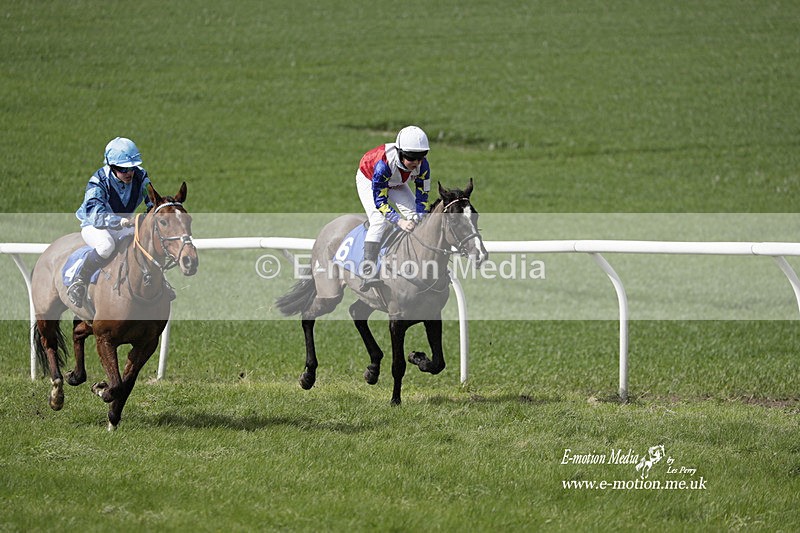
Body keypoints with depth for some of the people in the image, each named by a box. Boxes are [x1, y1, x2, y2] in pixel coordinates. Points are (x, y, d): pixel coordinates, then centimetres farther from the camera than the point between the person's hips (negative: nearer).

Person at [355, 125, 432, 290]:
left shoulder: (422, 166, -29)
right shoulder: (383, 164, -44)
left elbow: (422, 197, -17)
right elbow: (379, 201, -38)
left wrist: (418, 220, -31)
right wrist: (400, 222, -47)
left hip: (396, 183, 6)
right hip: (368, 179, -6)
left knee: (414, 216, -9)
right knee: (379, 220, -24)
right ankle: (368, 273, -32)